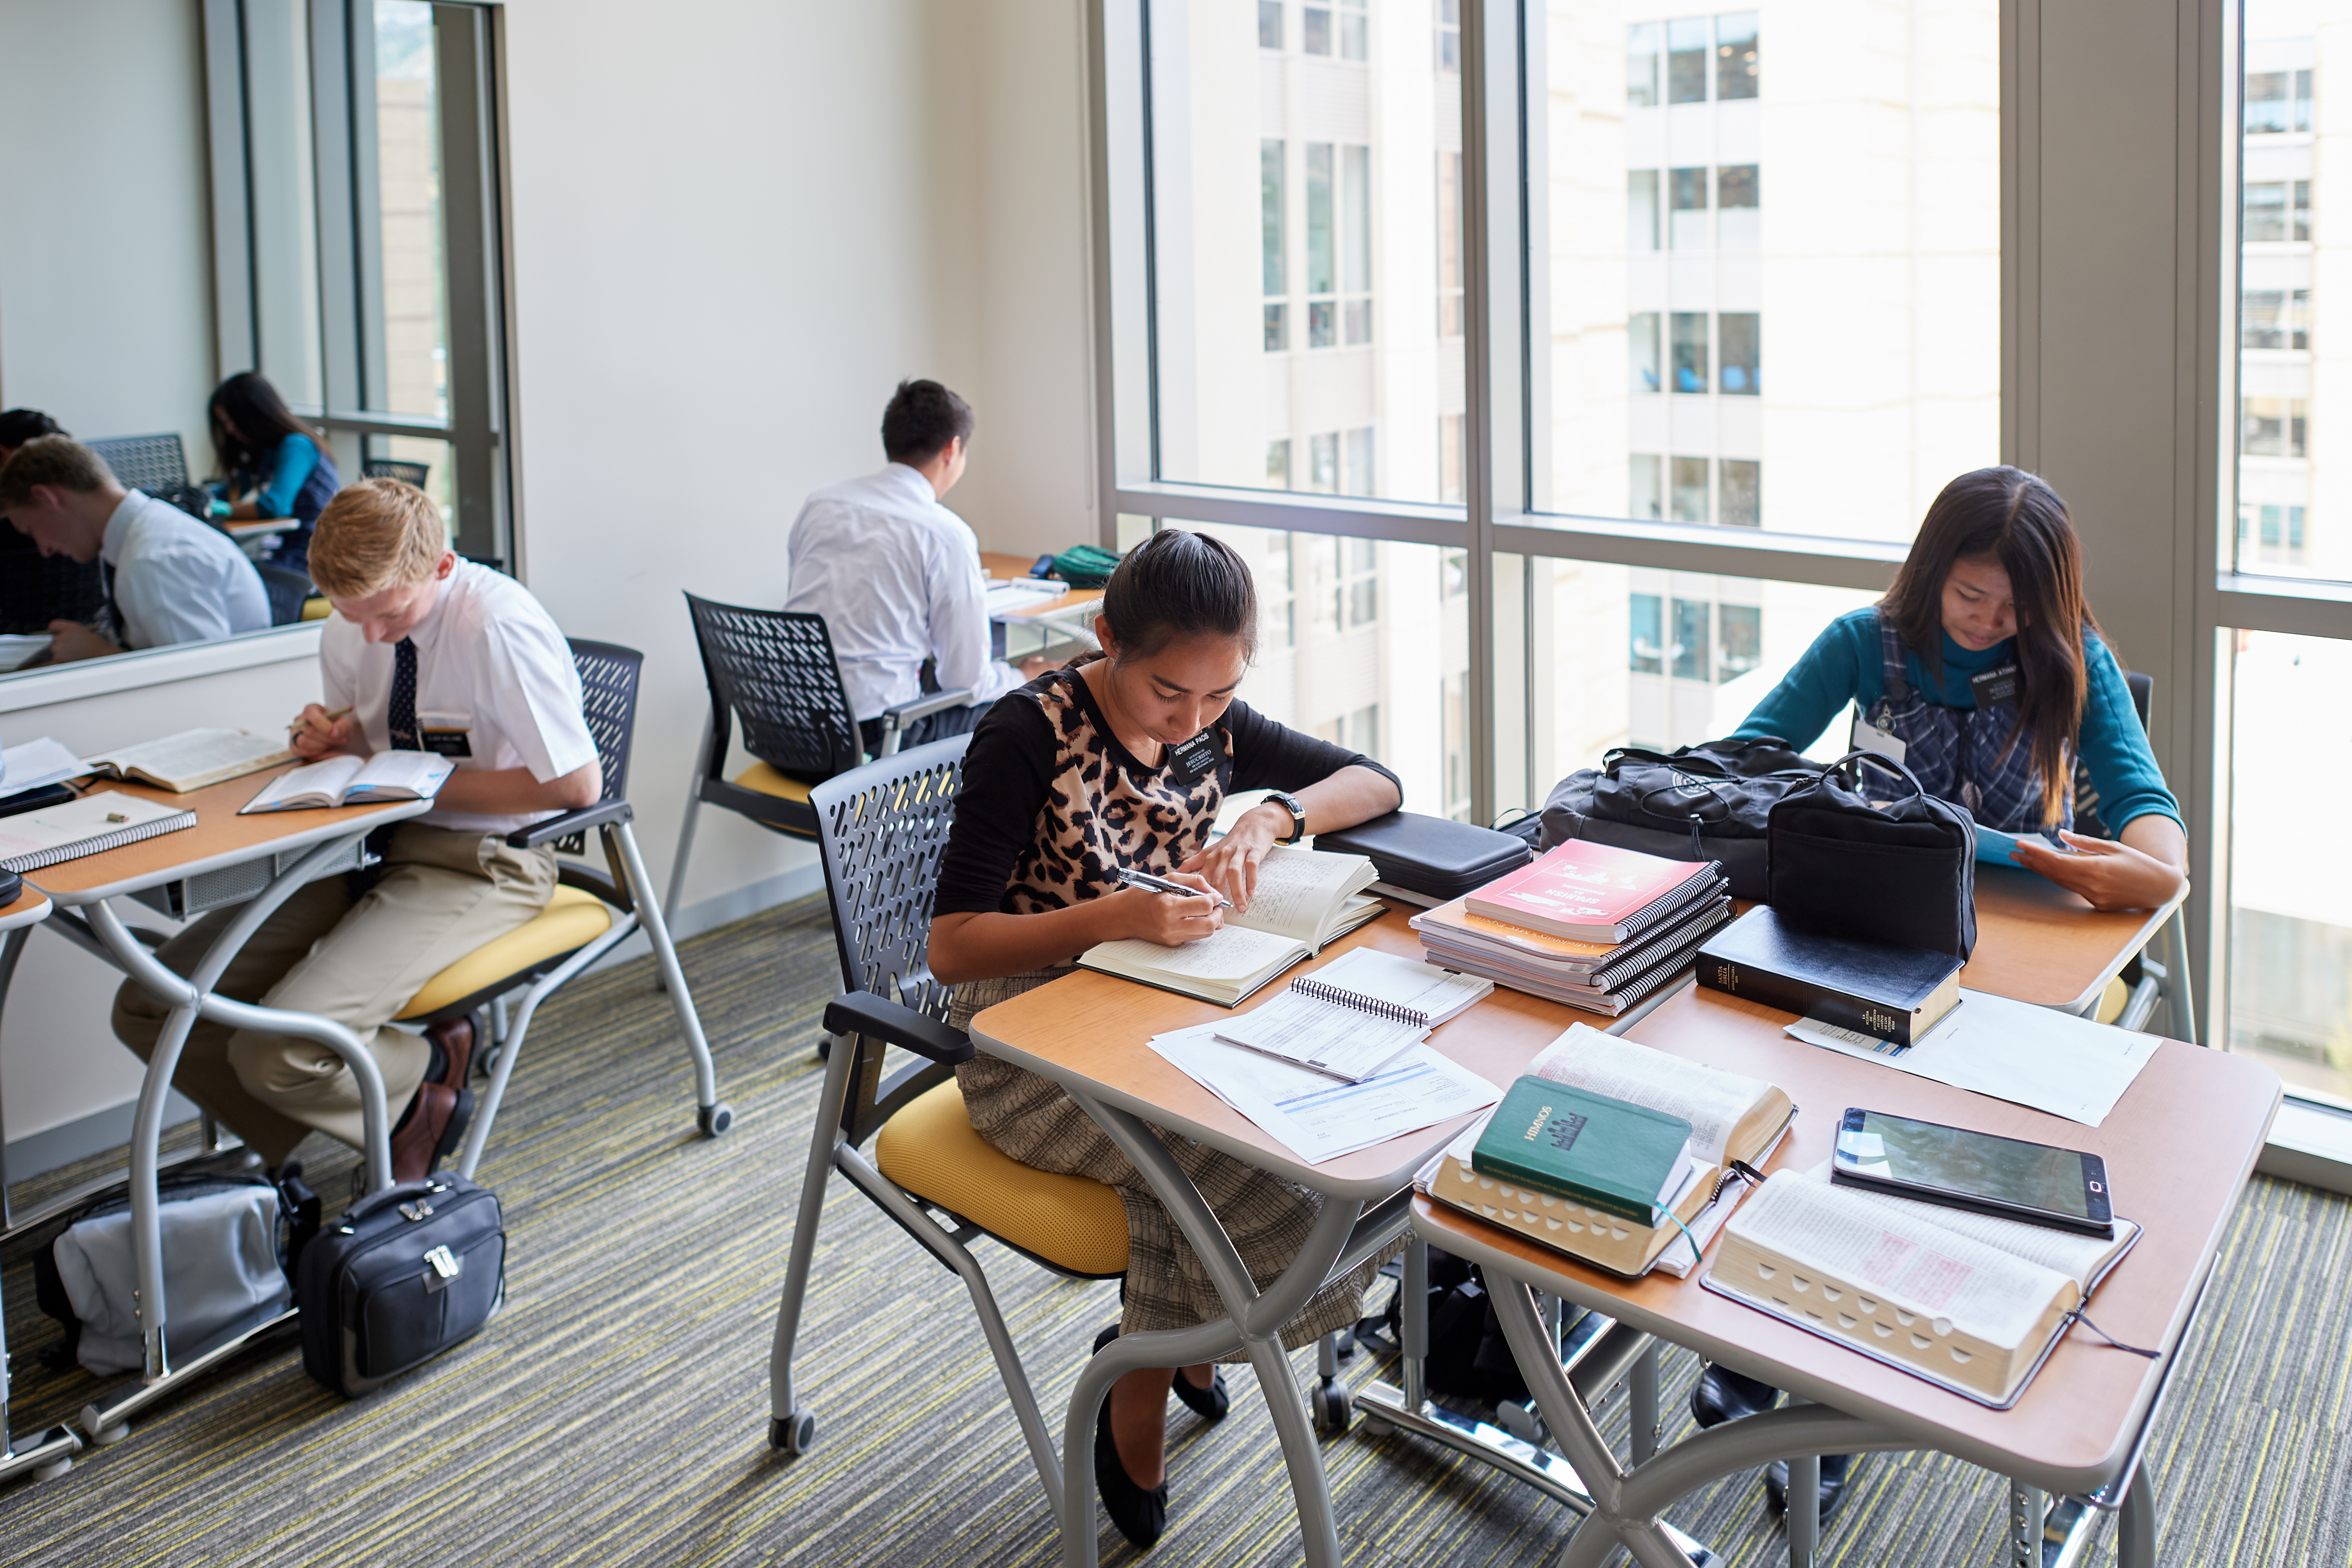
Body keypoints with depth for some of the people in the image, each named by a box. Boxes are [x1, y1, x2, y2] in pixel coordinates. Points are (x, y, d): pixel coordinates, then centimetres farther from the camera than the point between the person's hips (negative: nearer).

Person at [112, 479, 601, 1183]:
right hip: (368, 843, 8)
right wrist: (330, 736, -4)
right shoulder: (351, 627, 2)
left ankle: (429, 1071, 6)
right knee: (149, 1007, -4)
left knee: (279, 1054, -25)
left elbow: (578, 784, -19)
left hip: (478, 864, -8)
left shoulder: (499, 627, -21)